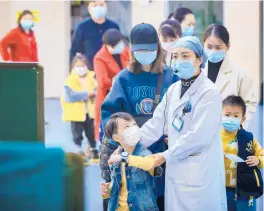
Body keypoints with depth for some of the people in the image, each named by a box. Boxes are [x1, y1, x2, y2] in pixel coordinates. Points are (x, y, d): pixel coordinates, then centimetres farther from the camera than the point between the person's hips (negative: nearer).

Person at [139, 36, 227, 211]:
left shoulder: (209, 93, -13)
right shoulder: (173, 90, 10)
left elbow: (198, 136, -19)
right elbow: (156, 124, 9)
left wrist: (166, 156, -12)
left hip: (201, 172, -7)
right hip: (176, 169, 7)